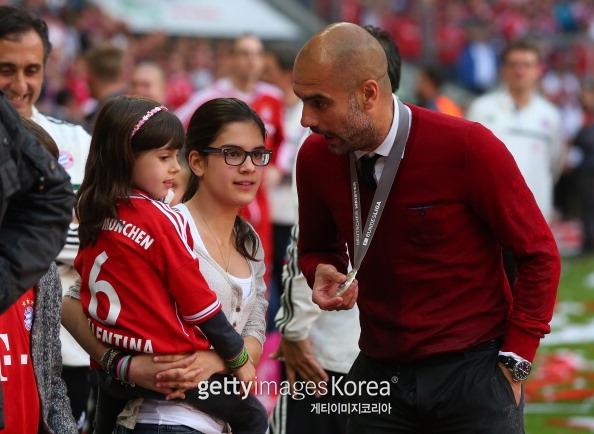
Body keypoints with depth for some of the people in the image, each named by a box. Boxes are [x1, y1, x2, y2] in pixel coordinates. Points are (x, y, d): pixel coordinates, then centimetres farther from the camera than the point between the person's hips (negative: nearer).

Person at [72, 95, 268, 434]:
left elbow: (84, 280, 12)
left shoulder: (95, 216, 4)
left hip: (113, 368, 7)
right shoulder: (164, 221, -15)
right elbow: (197, 300, -12)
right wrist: (239, 359, -2)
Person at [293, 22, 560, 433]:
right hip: (378, 375, 4)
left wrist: (515, 364, -9)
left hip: (473, 372, -4)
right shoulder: (316, 157, -4)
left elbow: (538, 254, -8)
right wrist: (323, 273, -8)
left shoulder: (469, 147, -17)